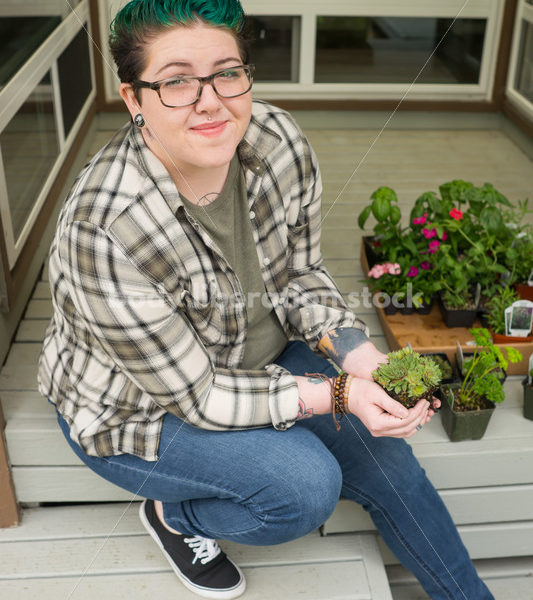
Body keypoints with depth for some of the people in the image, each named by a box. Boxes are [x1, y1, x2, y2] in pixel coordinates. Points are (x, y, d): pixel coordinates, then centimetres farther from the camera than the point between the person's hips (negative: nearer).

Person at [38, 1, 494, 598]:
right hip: (138, 409, -5)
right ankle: (175, 516, 7)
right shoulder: (106, 229, -36)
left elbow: (299, 275, -3)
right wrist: (337, 395, -29)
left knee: (382, 456, -2)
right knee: (306, 483, -24)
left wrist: (357, 355, -19)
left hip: (257, 357, 6)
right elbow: (196, 395, -27)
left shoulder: (281, 142, -18)